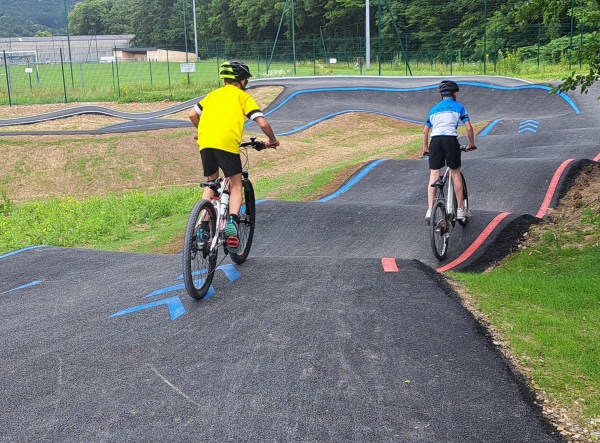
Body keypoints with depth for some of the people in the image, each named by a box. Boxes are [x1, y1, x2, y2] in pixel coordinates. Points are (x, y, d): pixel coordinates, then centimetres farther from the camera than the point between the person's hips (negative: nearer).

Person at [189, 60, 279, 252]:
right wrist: (272, 140, 20)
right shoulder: (243, 96, 13)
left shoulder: (213, 94, 26)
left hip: (205, 142, 4)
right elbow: (262, 123, 3)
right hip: (227, 143, -4)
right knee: (236, 186, 8)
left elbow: (193, 114, 21)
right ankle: (232, 221, -16)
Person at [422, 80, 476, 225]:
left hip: (435, 140, 3)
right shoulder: (458, 107, 13)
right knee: (456, 174, 9)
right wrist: (471, 144, 20)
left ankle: (430, 211, -5)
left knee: (433, 176, 2)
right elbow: (469, 128, 6)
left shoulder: (434, 109, 23)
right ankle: (461, 210, 13)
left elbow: (425, 131, 24)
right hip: (451, 140, -2)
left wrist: (425, 147, 35)